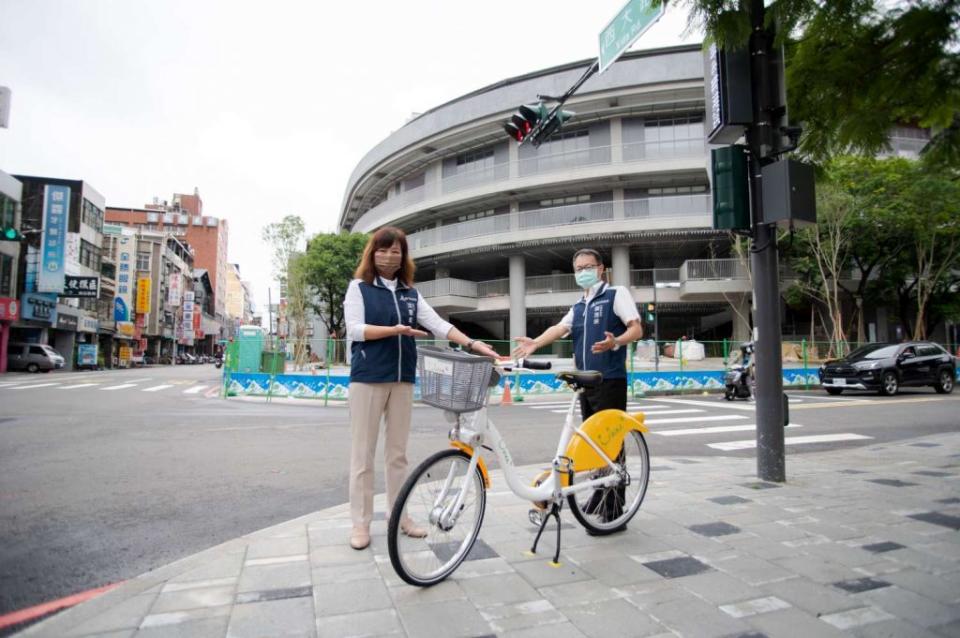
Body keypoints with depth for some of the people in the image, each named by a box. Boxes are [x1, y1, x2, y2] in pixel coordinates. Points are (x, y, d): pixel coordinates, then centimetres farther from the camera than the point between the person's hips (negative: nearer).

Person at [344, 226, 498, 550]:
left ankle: (400, 516, 21)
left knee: (398, 452, 10)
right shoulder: (359, 287, 3)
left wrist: (472, 344, -11)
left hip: (402, 379, 4)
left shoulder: (410, 293, 13)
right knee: (363, 453, 1)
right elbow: (354, 329, -8)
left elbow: (439, 324, 3)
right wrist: (395, 330, -20)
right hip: (367, 378, -4)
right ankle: (360, 523, 11)